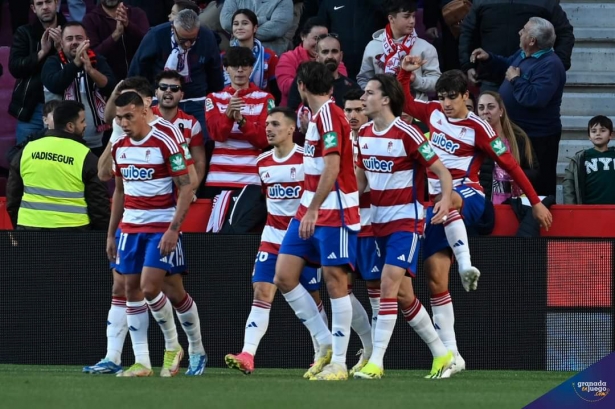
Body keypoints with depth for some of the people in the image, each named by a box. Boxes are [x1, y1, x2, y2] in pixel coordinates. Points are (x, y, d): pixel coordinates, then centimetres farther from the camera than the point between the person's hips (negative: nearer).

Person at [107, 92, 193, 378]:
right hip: (130, 226, 7)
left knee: (150, 287, -15)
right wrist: (111, 233, 17)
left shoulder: (165, 144, -12)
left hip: (161, 227, -7)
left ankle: (172, 346, 8)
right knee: (131, 288, 3)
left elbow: (186, 188, -12)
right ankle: (141, 362, 6)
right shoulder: (119, 148, 8)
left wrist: (173, 229, -19)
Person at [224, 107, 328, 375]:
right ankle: (247, 356, -17)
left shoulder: (307, 158, -11)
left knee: (313, 297, 4)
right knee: (261, 292, -8)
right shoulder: (263, 162, 7)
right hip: (272, 236, 5)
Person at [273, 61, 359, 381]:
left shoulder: (329, 114, -14)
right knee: (284, 276, 4)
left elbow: (332, 167, -22)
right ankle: (326, 344, 12)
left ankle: (339, 363, -1)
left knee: (335, 281, -5)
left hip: (334, 211, -9)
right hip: (310, 210, 9)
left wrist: (314, 210, -24)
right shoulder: (316, 116, 15)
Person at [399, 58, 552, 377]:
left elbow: (509, 164, -4)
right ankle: (451, 354, -4)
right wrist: (405, 72, 12)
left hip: (467, 196, -6)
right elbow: (404, 103, 27)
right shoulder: (433, 113, 9)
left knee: (446, 200, -45)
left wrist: (536, 202, -3)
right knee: (435, 278, -6)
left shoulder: (477, 128, -7)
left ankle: (466, 264, -48)